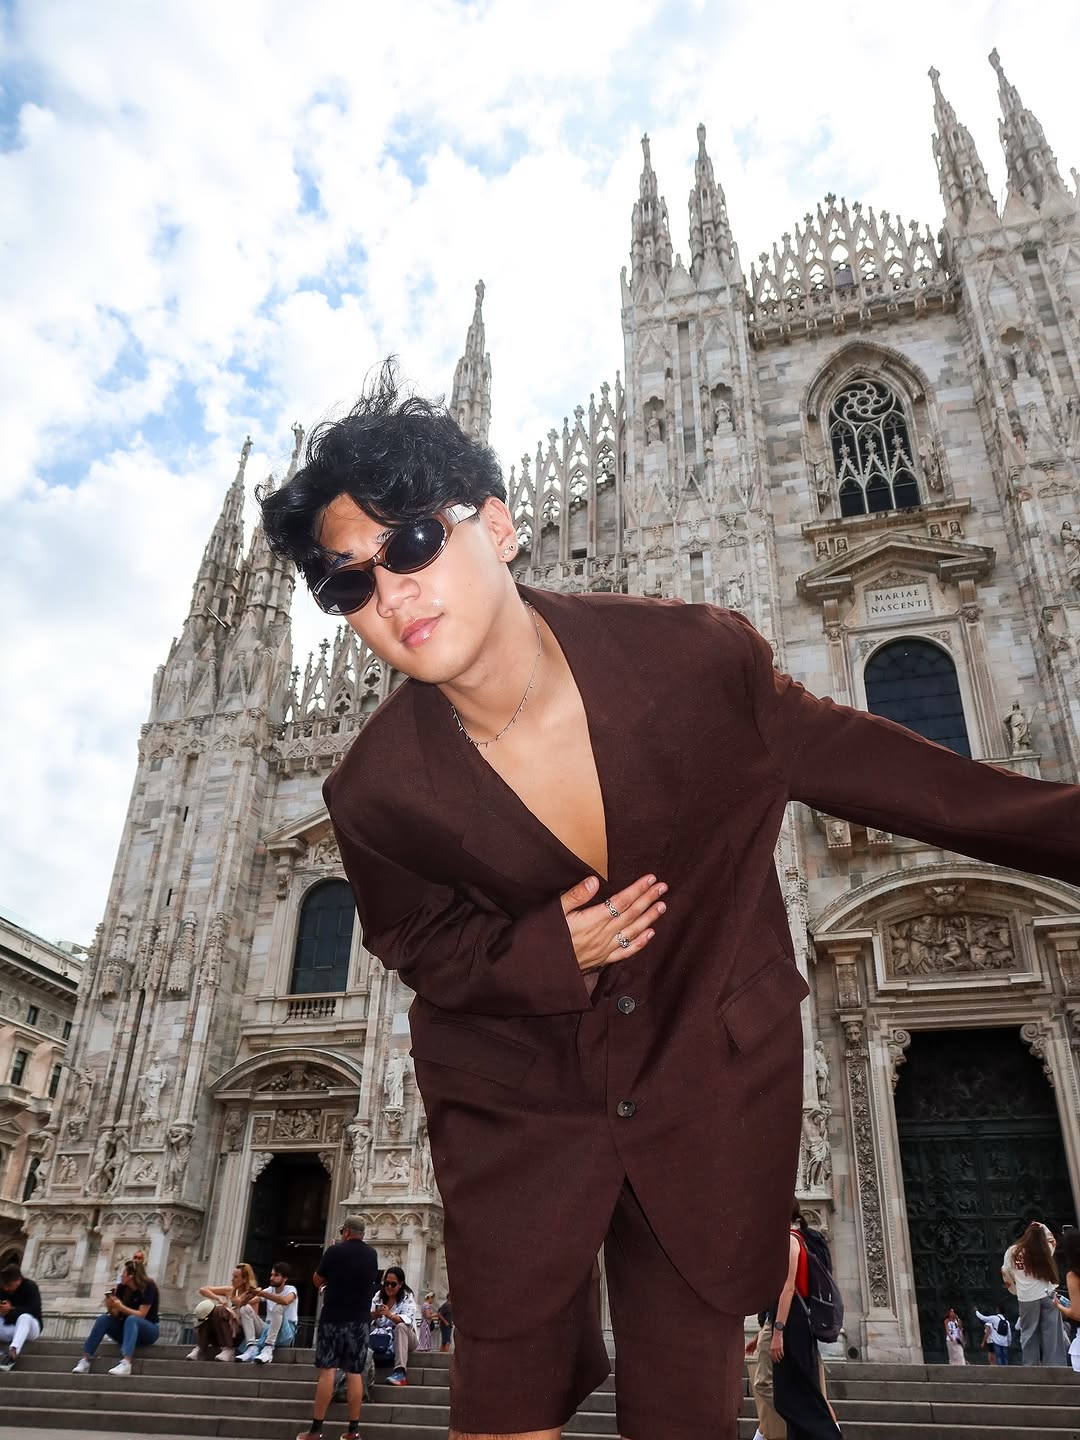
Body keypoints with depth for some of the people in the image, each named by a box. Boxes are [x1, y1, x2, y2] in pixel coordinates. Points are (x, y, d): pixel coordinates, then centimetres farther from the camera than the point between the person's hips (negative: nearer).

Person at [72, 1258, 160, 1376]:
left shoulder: (148, 1287, -16)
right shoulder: (122, 1287, -2)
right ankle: (84, 1361, -25)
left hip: (148, 1330, -5)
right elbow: (115, 1315, -2)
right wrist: (111, 1307, -23)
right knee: (103, 1319, -17)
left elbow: (141, 1315, -21)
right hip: (125, 1329, 5)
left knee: (131, 1320, -36)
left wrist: (120, 1307, -30)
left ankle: (126, 1363, -55)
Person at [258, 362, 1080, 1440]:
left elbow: (859, 764, -5)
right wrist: (543, 954, -21)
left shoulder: (696, 661, -21)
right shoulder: (376, 794, -19)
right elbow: (418, 946, 0)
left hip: (713, 1095, 1)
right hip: (516, 1113, 0)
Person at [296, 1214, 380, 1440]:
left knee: (327, 1371, -1)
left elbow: (317, 1281, 3)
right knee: (355, 1373, 4)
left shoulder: (335, 1251, -8)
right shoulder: (371, 1255, 6)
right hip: (360, 1320, 4)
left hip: (333, 1317, -3)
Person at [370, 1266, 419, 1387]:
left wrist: (390, 1315, -40)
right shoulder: (378, 1295, 4)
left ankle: (400, 1372, -44)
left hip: (403, 1338, -3)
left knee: (400, 1327, -36)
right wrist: (374, 1315, -28)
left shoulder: (408, 1297, -7)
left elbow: (407, 1320, -22)